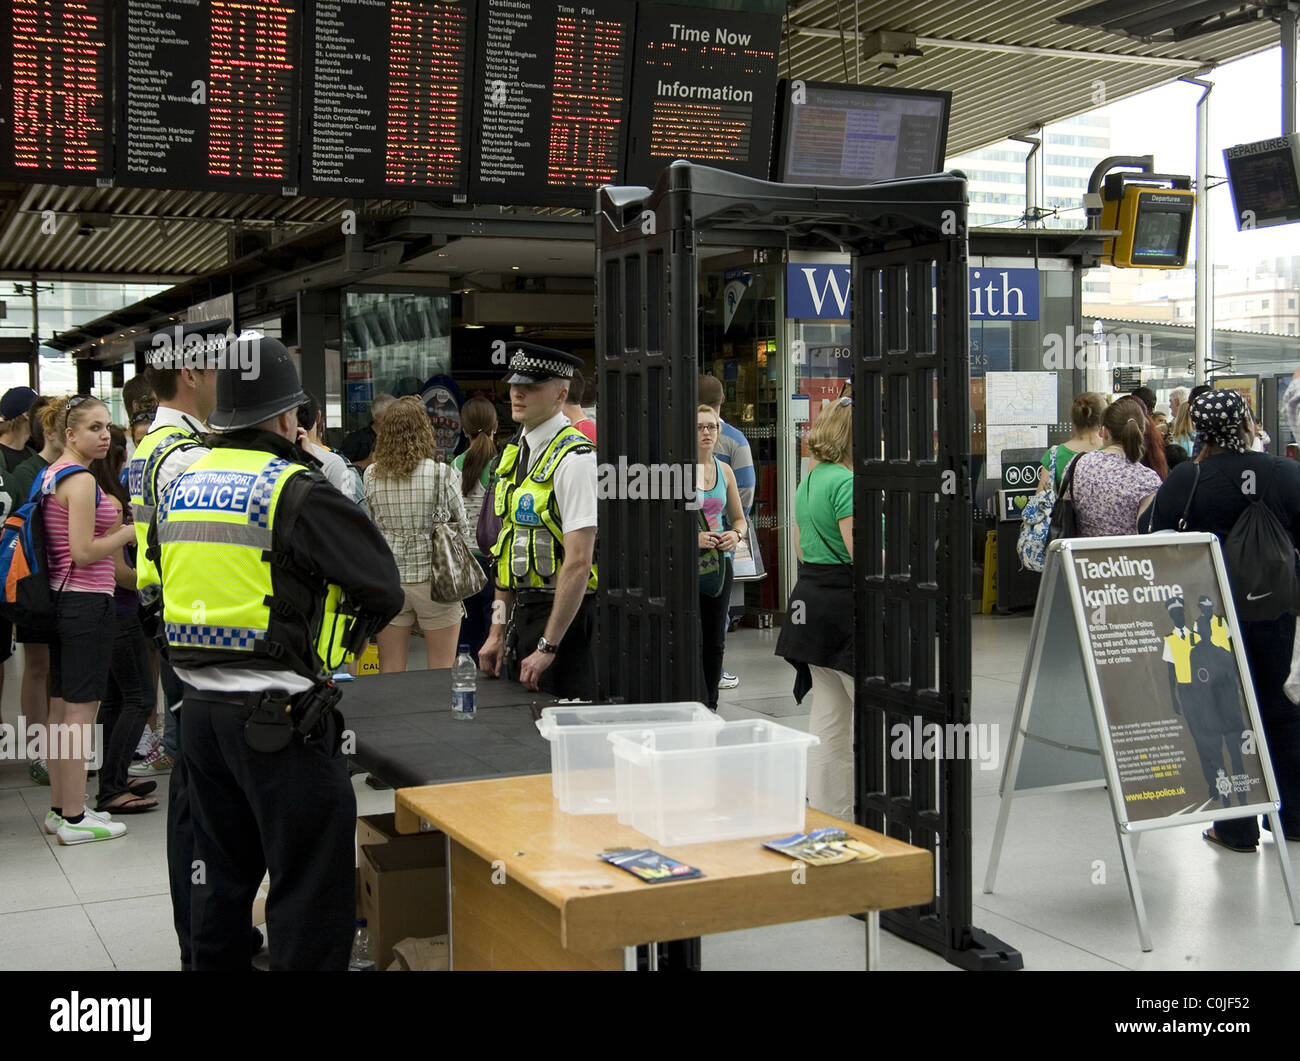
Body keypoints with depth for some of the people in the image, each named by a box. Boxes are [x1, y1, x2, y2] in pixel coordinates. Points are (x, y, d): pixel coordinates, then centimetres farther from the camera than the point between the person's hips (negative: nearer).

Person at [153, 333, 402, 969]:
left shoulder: (179, 488, 9)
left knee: (221, 878, 21)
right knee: (311, 893, 1)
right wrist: (334, 642, 6)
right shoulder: (297, 492, -14)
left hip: (199, 709, 8)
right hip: (277, 720, -8)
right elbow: (384, 588, -12)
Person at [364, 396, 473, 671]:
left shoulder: (371, 475, -2)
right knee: (442, 673, 5)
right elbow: (462, 526, 0)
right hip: (434, 579, -3)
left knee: (390, 672, 10)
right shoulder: (441, 474, -10)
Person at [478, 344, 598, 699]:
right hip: (521, 610, 8)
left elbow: (579, 563, -21)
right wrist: (498, 631, 13)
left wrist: (548, 647, -21)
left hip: (565, 612, -8)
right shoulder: (513, 452, 11)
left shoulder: (574, 459, -16)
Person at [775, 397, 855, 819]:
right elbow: (862, 553, -20)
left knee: (828, 716, 13)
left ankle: (826, 813, 19)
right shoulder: (847, 482, -16)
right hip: (844, 603, -10)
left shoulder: (809, 480, 14)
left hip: (810, 597, 10)